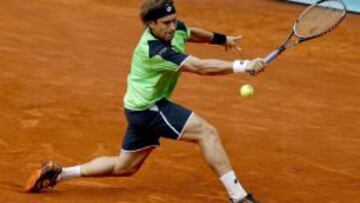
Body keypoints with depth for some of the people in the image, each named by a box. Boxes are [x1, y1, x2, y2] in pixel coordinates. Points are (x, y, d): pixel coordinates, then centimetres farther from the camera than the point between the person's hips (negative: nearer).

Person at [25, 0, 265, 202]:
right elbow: (200, 67, -39)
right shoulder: (154, 50, -30)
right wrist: (242, 66, -43)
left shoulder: (176, 29, -4)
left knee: (124, 167, 22)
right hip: (148, 108, -10)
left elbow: (191, 33, 24)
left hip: (142, 109, 10)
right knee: (207, 132, -18)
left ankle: (59, 173, 27)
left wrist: (221, 39, 34)